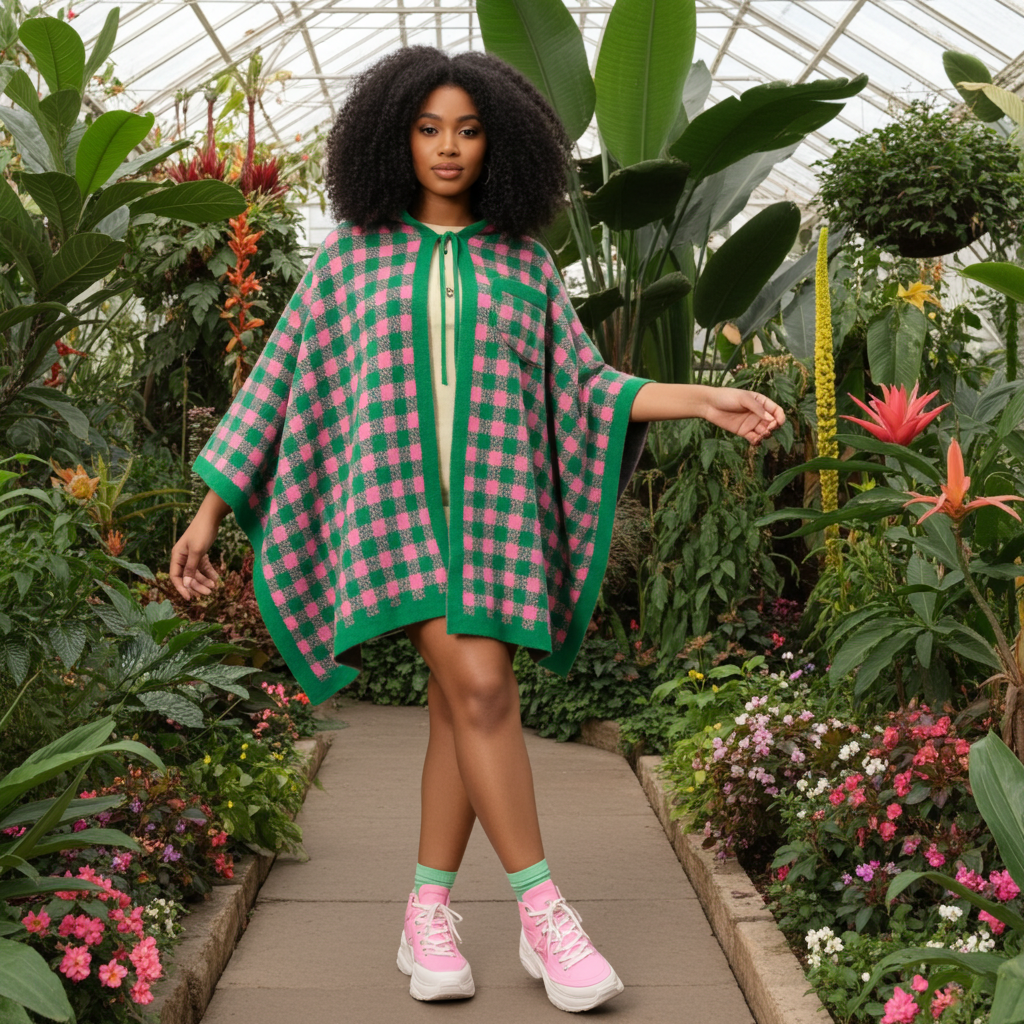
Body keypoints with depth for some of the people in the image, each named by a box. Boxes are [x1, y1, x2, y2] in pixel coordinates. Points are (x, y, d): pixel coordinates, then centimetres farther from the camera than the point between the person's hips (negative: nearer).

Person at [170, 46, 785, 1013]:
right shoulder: (352, 252, 8)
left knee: (462, 704, -2)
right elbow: (281, 379, 8)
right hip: (395, 501, -2)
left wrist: (700, 399, -5)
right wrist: (211, 506, 6)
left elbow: (581, 385, 10)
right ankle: (543, 913, -10)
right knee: (481, 687, -18)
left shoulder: (522, 262, 12)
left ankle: (427, 914, 10)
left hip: (494, 505, 2)